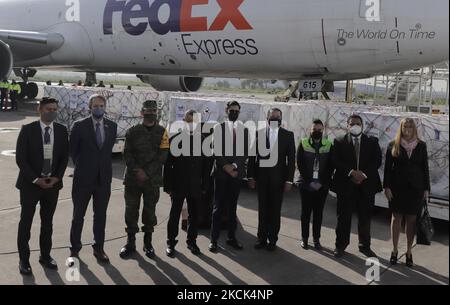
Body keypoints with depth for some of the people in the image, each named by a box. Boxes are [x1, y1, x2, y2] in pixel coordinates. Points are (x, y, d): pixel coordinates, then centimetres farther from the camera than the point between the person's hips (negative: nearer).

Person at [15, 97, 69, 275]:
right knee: (26, 222, 4)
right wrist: (35, 179, -14)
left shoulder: (62, 131, 2)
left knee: (48, 222, 13)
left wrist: (57, 177, -7)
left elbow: (65, 157, 5)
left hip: (53, 183, 3)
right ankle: (24, 260, 16)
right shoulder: (28, 130, -7)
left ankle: (45, 256, 26)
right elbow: (20, 158, -9)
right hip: (30, 183, -3)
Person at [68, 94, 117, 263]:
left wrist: (106, 166, 9)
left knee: (101, 215, 11)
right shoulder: (80, 126, -6)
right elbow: (73, 150, 3)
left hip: (104, 178, 3)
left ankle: (99, 248, 23)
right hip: (83, 178, -2)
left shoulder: (112, 126, 3)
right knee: (78, 215, 8)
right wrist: (81, 165, 6)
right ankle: (75, 248, 22)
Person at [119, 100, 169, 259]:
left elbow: (162, 157, -6)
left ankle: (148, 243, 20)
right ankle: (130, 242, 17)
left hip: (152, 179, -1)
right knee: (131, 210, 4)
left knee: (150, 210, 7)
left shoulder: (162, 132, 1)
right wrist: (137, 171, -14)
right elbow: (127, 153, 0)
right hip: (132, 178, 1)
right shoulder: (133, 131, 5)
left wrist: (146, 172, -12)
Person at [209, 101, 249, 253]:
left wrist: (234, 166, -10)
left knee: (232, 207, 9)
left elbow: (245, 152, 3)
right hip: (221, 172, -2)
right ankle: (214, 239, 5)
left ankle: (232, 237, 17)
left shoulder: (244, 130, 9)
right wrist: (226, 167, -11)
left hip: (237, 172, 2)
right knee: (218, 207, 0)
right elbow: (216, 150, -3)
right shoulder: (219, 128, 3)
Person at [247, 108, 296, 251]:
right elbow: (252, 156, 4)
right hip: (261, 177, 1)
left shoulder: (288, 135, 1)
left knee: (275, 210, 6)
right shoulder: (258, 134, 3)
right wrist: (251, 176, -2)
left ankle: (272, 239, 17)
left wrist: (289, 180, -7)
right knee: (262, 209, 8)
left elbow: (291, 159, -1)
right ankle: (262, 238, 19)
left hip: (278, 178, -1)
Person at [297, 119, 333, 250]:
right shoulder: (303, 144, 1)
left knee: (318, 212, 5)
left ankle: (316, 239, 12)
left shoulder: (329, 145, 4)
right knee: (306, 212, 5)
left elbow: (331, 166, 3)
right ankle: (304, 238, 13)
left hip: (322, 185, 1)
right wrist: (309, 181, -8)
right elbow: (300, 164, -2)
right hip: (306, 184, -1)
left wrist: (321, 182, -6)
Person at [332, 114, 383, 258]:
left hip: (366, 184, 1)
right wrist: (351, 172, -17)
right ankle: (341, 245, 18)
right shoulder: (339, 142, 4)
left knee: (365, 217, 9)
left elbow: (377, 161, -1)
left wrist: (363, 174, -14)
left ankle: (365, 246, 23)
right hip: (345, 184, -1)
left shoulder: (372, 142, 8)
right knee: (344, 217, 5)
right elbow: (336, 161, -6)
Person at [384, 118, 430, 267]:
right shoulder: (393, 145, 0)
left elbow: (425, 168, 5)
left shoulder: (421, 146, 3)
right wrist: (387, 186, -7)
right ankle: (395, 250, 18)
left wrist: (426, 189, 1)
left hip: (415, 188, 1)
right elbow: (387, 167, 0)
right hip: (397, 187, -1)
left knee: (411, 220, 4)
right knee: (396, 217, 6)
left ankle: (409, 252, 15)